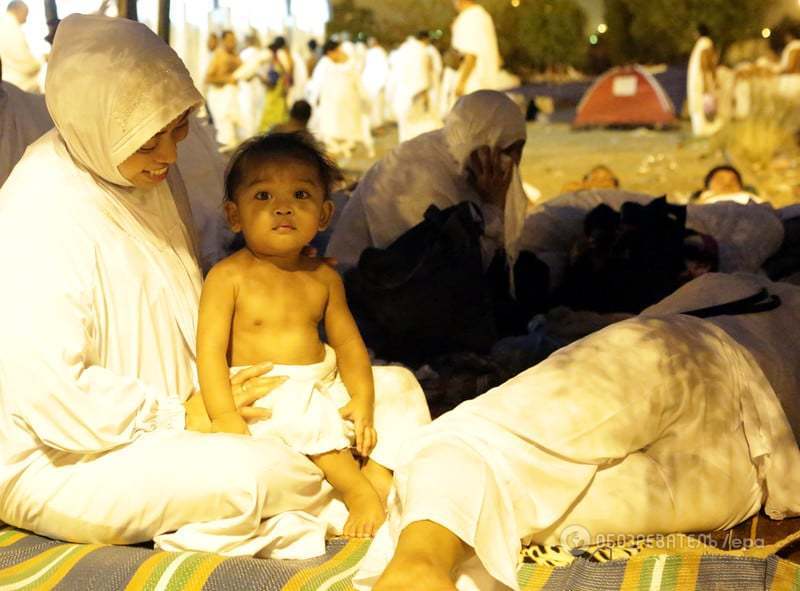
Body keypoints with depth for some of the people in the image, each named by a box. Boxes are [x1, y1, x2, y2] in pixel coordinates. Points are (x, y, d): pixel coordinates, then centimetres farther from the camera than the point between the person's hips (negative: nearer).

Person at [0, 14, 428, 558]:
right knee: (253, 472, -30)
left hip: (180, 407, 9)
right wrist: (180, 416, -19)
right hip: (61, 460, -9)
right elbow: (48, 395, -27)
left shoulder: (155, 171, 4)